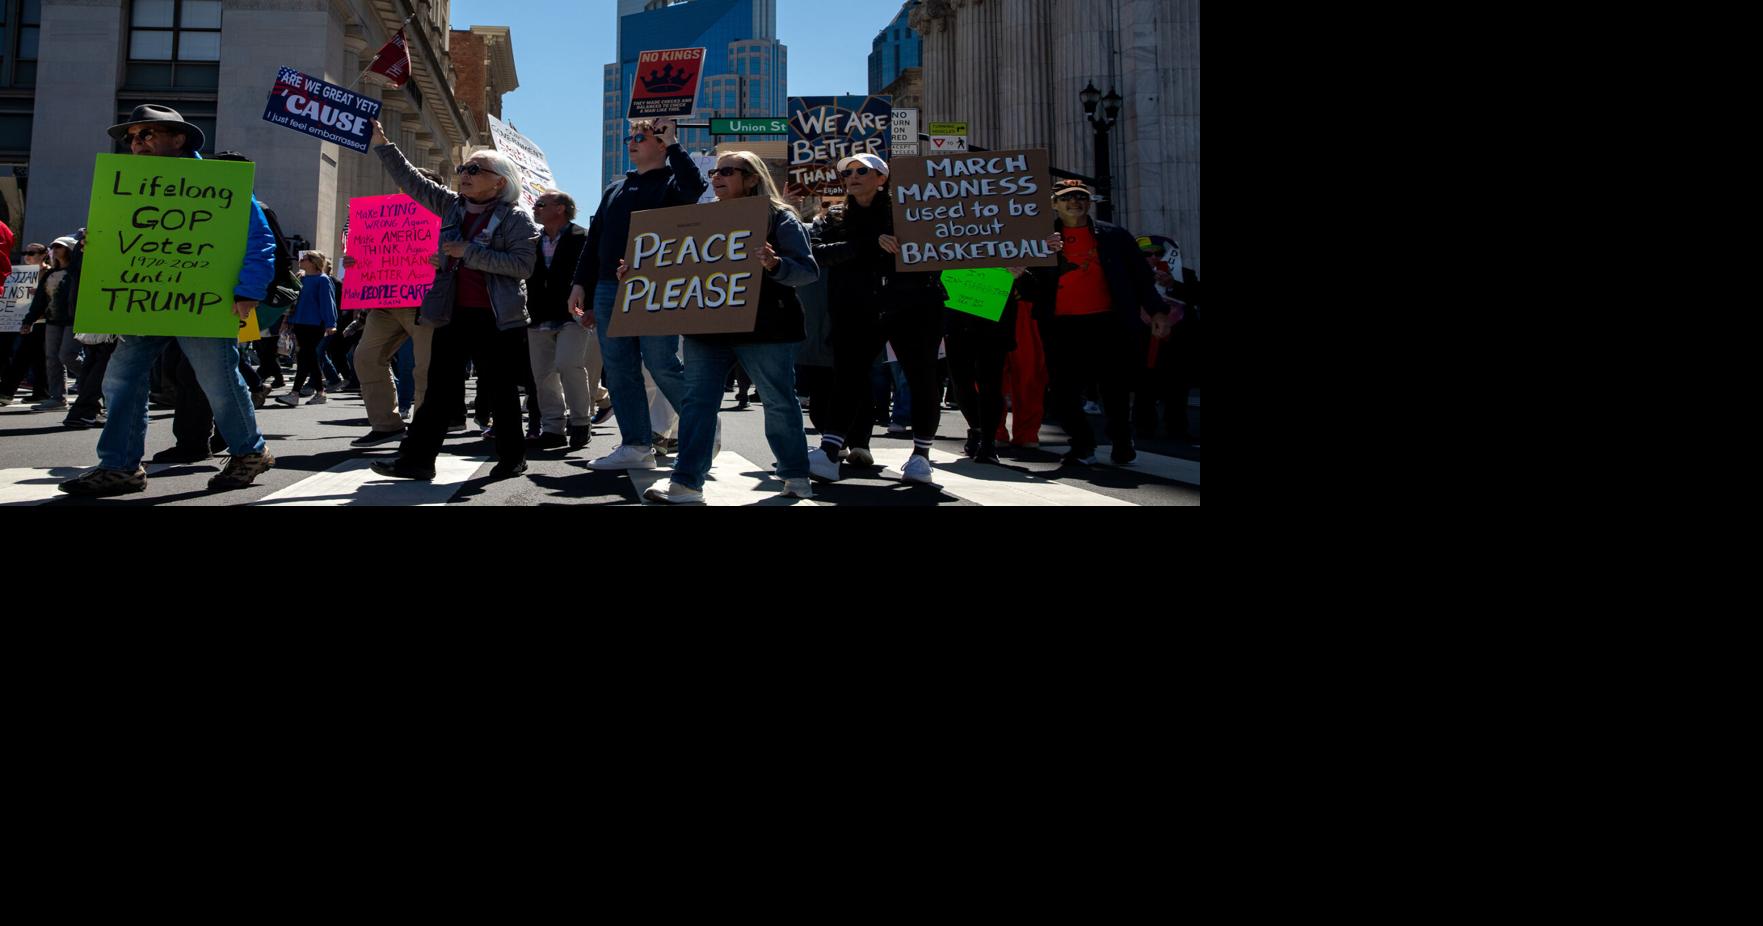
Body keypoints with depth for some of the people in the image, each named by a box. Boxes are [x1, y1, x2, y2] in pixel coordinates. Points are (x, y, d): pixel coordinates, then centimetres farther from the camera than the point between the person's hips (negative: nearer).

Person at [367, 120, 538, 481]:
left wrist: (469, 253, -16)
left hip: (497, 319, -5)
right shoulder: (451, 205, 14)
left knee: (502, 391, 4)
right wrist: (381, 142, 13)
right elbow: (410, 179, 18)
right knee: (439, 389, 5)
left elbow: (522, 263, -15)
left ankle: (512, 458, 15)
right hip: (453, 315, 5)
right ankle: (417, 458, 6)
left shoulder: (516, 217, -3)